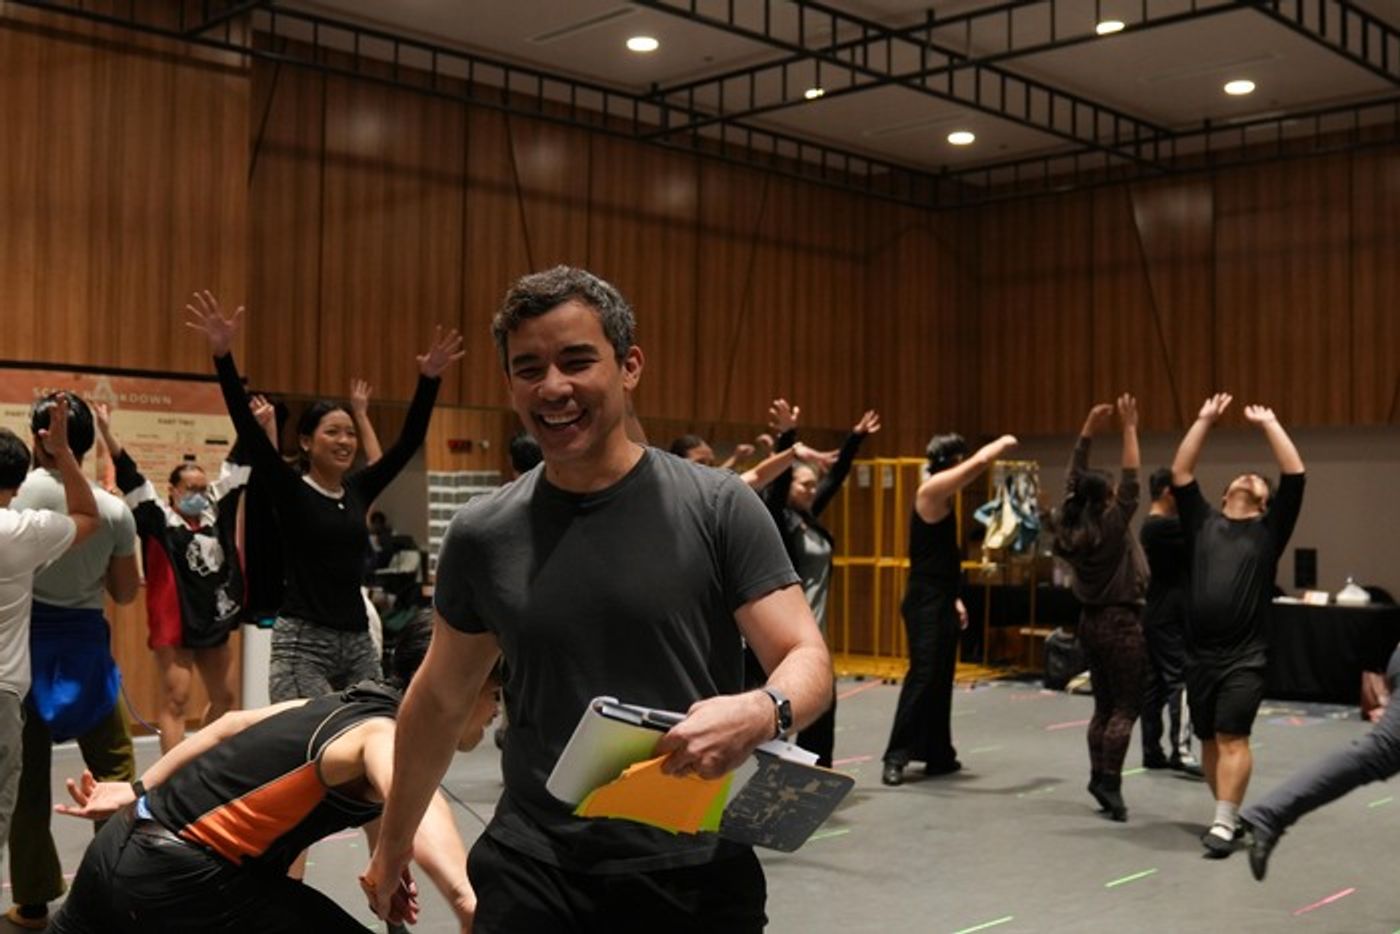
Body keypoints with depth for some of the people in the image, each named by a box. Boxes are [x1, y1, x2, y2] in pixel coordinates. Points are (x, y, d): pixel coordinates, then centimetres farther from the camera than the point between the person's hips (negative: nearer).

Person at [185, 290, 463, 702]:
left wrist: (429, 380, -3)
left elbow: (409, 441, 8)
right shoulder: (290, 491, -4)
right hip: (303, 643, -6)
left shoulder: (359, 490, 10)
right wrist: (223, 355, -26)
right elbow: (248, 428, -16)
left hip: (358, 643, 6)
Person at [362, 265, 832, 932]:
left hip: (693, 872, -1)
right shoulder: (482, 534, 2)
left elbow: (808, 661, -9)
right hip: (530, 874, 2)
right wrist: (392, 845, 20)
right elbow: (441, 698, 14)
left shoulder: (718, 508, -7)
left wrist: (760, 712, -30)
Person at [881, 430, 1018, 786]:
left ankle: (939, 756, 19)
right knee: (923, 676, -12)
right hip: (925, 603, -10)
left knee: (941, 680, 12)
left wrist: (953, 599, 20)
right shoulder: (931, 490, -12)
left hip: (940, 603, 10)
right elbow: (980, 461, -19)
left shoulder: (942, 498, 17)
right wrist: (1005, 442, 0)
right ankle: (896, 757, -9)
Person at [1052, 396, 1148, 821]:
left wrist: (1088, 432, 7)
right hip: (1120, 622, -7)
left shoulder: (1070, 528, 1)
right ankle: (1109, 784, -9)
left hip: (1091, 621, 7)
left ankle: (1099, 778, 13)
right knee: (1125, 708, -3)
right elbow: (1132, 480, -15)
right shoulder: (1112, 526, -15)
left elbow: (1073, 481, 8)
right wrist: (1129, 430, -12)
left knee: (1104, 706, 13)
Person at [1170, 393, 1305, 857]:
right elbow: (1180, 474, 9)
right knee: (1209, 740, 10)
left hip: (1244, 658, -3)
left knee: (1232, 738, -10)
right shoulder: (1203, 524, 13)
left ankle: (1223, 826, -10)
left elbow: (1295, 475, 0)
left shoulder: (1269, 530, 7)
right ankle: (1230, 815, 23)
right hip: (1200, 656, 4)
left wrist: (1269, 424, 6)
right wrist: (1205, 421, 9)